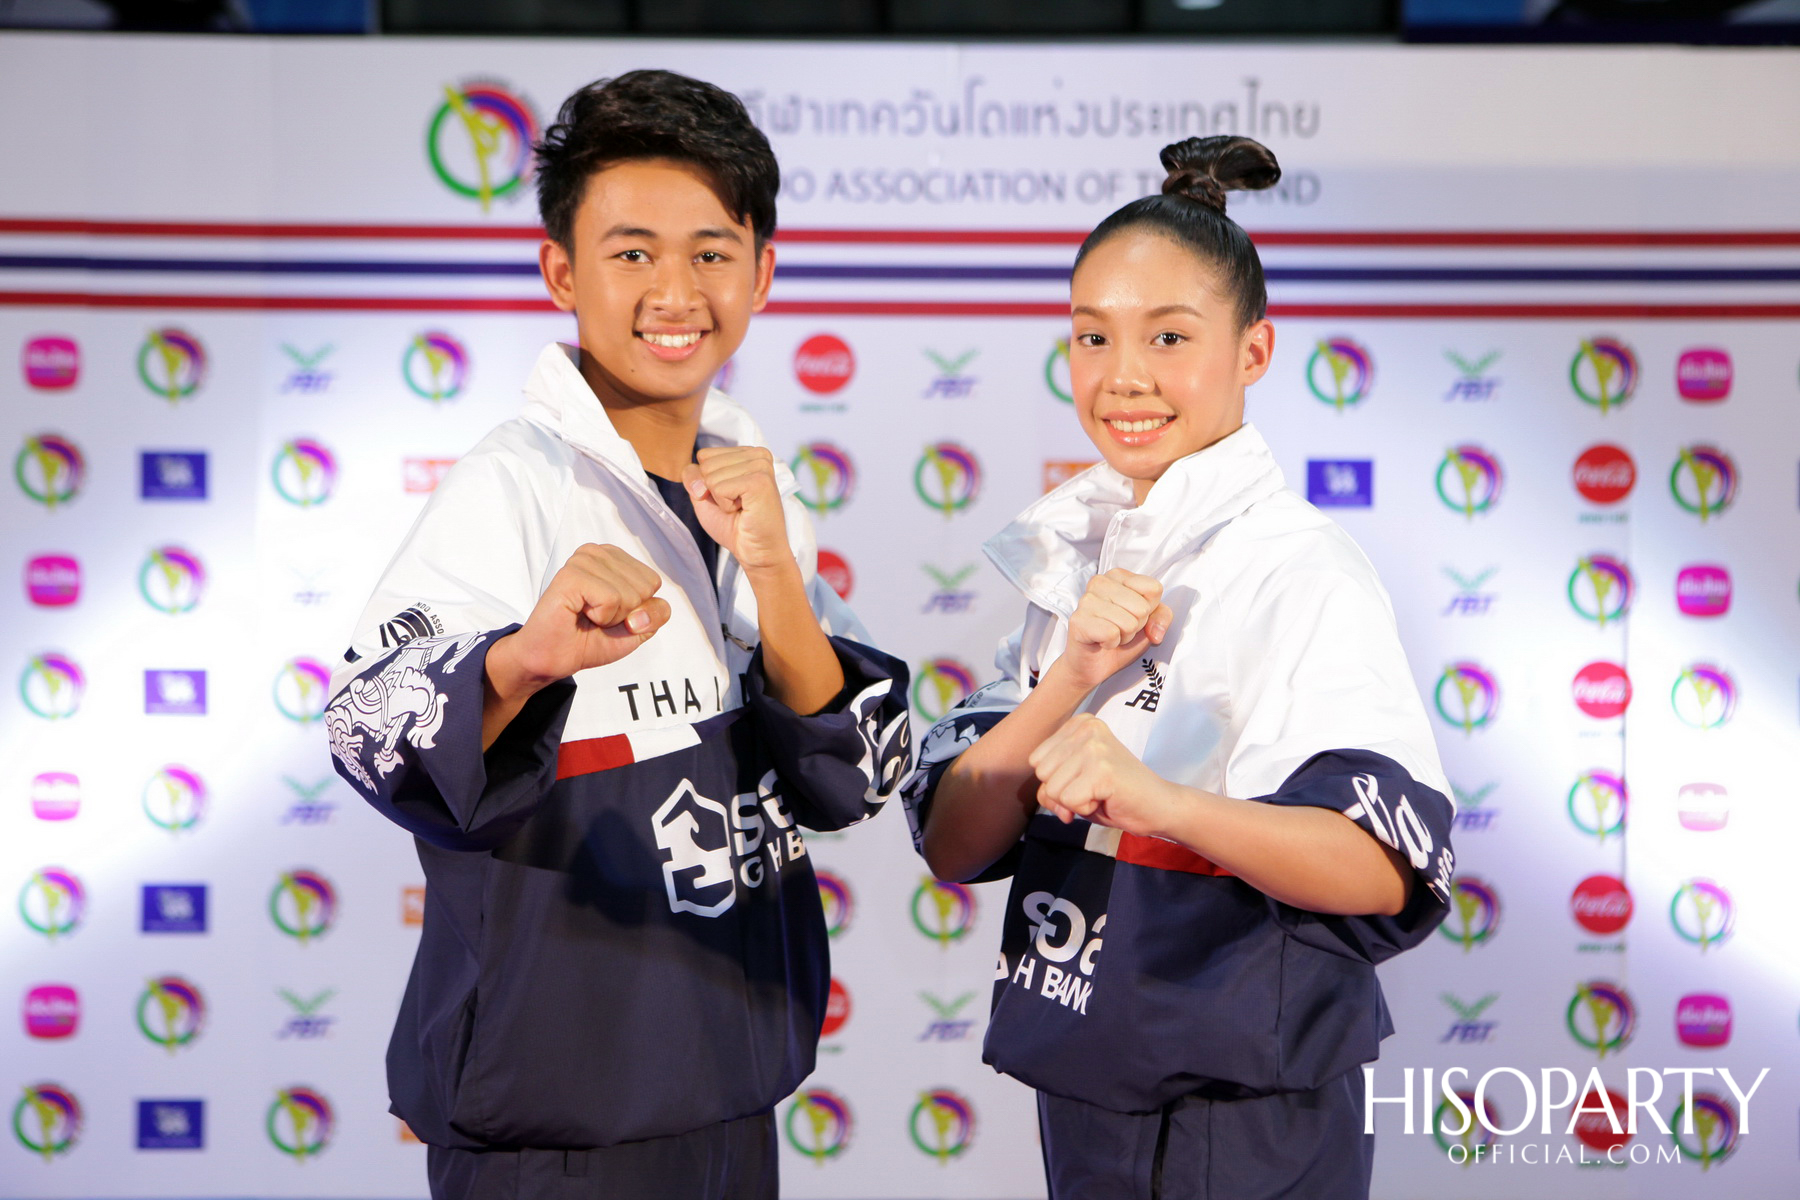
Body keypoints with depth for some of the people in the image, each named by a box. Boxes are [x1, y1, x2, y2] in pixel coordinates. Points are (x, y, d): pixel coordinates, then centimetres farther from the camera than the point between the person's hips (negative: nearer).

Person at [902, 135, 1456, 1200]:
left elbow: (1388, 869, -25)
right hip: (1082, 1089, 6)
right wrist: (1071, 678, -17)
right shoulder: (1077, 560, 6)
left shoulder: (1302, 570, -13)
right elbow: (951, 843, -2)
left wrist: (1156, 798, -40)